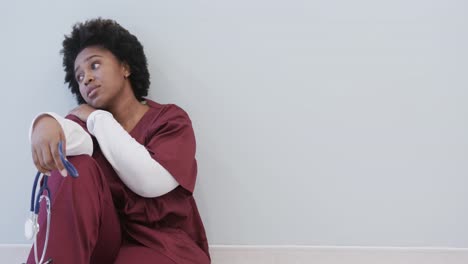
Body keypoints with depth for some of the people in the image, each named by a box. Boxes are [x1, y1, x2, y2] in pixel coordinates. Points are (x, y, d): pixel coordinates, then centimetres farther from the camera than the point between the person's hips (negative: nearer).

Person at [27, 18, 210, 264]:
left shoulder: (170, 118, 0)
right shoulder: (89, 121, 11)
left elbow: (150, 182, -18)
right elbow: (75, 141, -15)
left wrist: (98, 119, -9)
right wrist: (47, 122, -39)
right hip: (103, 240, 4)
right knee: (75, 165, -22)